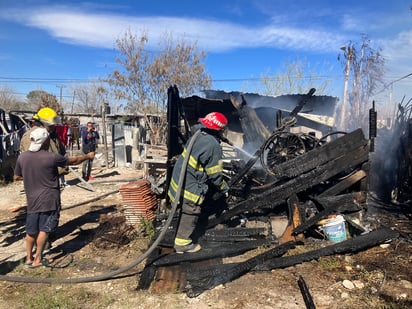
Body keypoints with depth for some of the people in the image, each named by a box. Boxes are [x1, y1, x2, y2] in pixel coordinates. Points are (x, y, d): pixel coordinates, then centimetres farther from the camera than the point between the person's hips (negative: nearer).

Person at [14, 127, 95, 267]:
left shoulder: (22, 157, -2)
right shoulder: (52, 157, -16)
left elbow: (17, 177, 12)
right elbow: (73, 161, -2)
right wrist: (88, 156, 14)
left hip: (32, 200, 5)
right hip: (49, 199, -5)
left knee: (31, 230, 16)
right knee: (44, 229, 5)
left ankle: (28, 257, 28)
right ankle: (37, 259, 12)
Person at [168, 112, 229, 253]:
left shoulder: (197, 136, 0)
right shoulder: (213, 146, -26)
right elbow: (215, 175, -19)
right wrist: (224, 189, 0)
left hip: (179, 179, 9)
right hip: (190, 188, -9)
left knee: (185, 212, 27)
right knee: (190, 215, 10)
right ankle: (183, 244, 27)